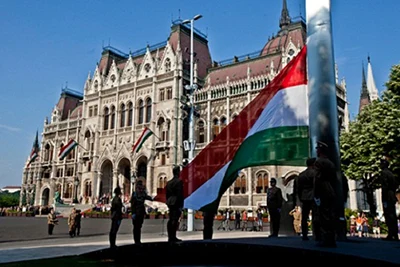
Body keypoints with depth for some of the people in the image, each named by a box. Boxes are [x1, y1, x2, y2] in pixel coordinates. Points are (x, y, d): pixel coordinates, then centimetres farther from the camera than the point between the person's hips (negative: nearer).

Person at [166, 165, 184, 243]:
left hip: (170, 203, 8)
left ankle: (170, 237, 14)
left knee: (170, 220, 10)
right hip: (177, 203, -8)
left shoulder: (169, 182, 13)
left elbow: (167, 195, 16)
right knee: (175, 220, -6)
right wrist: (181, 205, -12)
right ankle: (173, 237, -5)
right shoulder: (179, 181, -10)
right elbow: (180, 194, -14)